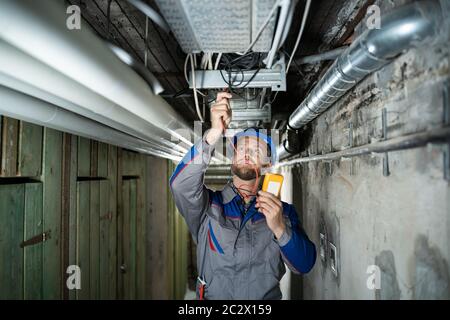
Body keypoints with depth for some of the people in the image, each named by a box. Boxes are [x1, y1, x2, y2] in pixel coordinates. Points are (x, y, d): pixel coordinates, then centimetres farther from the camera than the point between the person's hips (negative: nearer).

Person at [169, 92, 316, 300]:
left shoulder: (282, 211, 1)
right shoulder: (209, 205, -3)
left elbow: (304, 265, -6)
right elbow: (181, 185, -21)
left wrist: (280, 229, -22)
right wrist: (214, 133, -28)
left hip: (268, 297, 0)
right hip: (212, 296, 0)